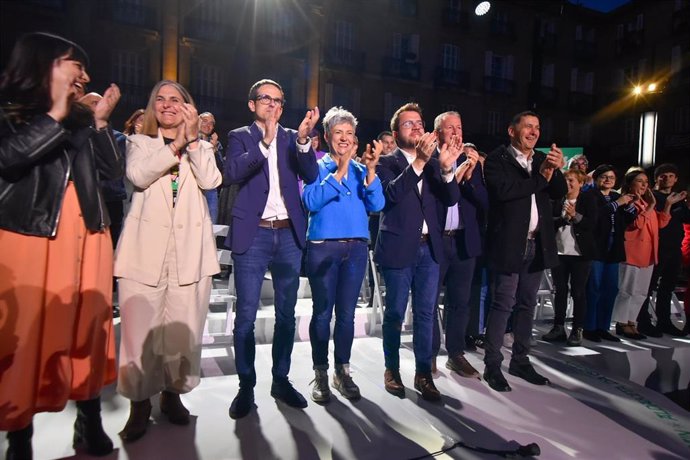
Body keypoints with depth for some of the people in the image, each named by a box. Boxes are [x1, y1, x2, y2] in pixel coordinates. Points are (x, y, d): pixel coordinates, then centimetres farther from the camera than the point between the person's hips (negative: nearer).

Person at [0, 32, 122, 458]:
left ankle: (91, 424, 19)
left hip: (86, 239, 4)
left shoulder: (83, 117, 14)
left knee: (89, 330, 6)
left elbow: (112, 170, 8)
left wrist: (100, 121, 0)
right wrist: (56, 114, -11)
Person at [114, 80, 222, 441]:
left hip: (189, 249, 1)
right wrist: (176, 144, -10)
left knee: (184, 328, 3)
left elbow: (211, 181, -4)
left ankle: (172, 393, 22)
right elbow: (139, 176, -7)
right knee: (139, 329, -2)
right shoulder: (140, 142, 16)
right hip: (146, 248, 0)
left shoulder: (201, 147, 17)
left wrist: (192, 139, -7)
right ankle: (139, 403, 14)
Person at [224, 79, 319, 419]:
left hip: (289, 235, 3)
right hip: (253, 235, -2)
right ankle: (246, 385, 16)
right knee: (246, 315, 0)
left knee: (286, 314, 10)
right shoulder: (241, 137, 6)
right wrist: (264, 142, -21)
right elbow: (232, 173, -12)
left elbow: (311, 176, -2)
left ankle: (281, 379, 25)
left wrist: (303, 140, -16)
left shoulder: (292, 138, 12)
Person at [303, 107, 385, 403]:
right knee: (322, 312, 3)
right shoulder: (317, 166, 3)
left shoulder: (361, 171, 11)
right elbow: (311, 201, -13)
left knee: (347, 312, 9)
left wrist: (371, 170, -13)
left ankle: (342, 371, 23)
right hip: (323, 247, -3)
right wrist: (339, 172, -17)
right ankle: (320, 373, 18)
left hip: (356, 247, 3)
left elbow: (377, 204, -1)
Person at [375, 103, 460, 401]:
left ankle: (423, 373, 19)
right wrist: (418, 162, -27)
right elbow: (391, 193, -19)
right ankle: (392, 369, 22)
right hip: (399, 248, -3)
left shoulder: (434, 164, 12)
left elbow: (451, 199, 0)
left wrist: (446, 168, -17)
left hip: (429, 247, 4)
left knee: (425, 314, 8)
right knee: (395, 313, 6)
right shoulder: (387, 162, 0)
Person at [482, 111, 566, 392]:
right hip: (509, 243, -6)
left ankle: (520, 361, 26)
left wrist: (555, 170, -12)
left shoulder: (543, 160, 14)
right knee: (502, 305, -3)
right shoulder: (497, 160, -5)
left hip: (537, 244, 7)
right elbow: (503, 190, -20)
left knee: (527, 305, 13)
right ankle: (492, 366, 8)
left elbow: (559, 193, 6)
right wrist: (540, 177, -15)